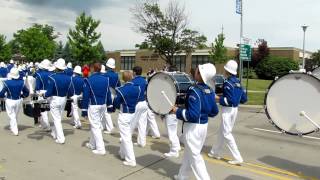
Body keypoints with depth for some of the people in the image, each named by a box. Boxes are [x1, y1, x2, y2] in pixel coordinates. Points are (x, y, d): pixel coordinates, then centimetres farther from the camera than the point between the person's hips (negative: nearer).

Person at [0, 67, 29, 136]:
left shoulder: (7, 83, -17)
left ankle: (15, 130, 6)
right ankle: (13, 127, 39)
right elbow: (27, 92, 0)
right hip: (18, 101, 4)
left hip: (10, 101, -4)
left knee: (12, 116, 8)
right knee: (16, 115, 21)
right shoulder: (21, 82, -6)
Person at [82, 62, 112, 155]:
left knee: (95, 126, -1)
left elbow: (86, 96, -11)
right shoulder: (106, 79, 2)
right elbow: (108, 93, 7)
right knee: (96, 125, 20)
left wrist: (84, 108, -5)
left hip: (93, 106, -6)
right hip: (103, 105, 6)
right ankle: (92, 144, 34)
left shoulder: (89, 80, -12)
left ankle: (101, 149, -3)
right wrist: (109, 105, 14)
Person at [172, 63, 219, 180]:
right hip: (204, 125, 9)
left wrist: (177, 111, -16)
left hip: (193, 127, -9)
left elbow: (192, 115, -28)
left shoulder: (194, 91, -23)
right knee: (189, 153, 23)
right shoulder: (210, 91, 1)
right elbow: (214, 112, 8)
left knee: (195, 156, 5)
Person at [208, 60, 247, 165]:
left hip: (227, 109, -9)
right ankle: (215, 152, 30)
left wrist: (218, 99, -14)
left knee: (227, 134, -1)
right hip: (235, 109, 9)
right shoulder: (238, 82, 7)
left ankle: (238, 158, 0)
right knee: (222, 131, 18)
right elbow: (244, 99, 9)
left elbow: (230, 100, -24)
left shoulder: (228, 83, -17)